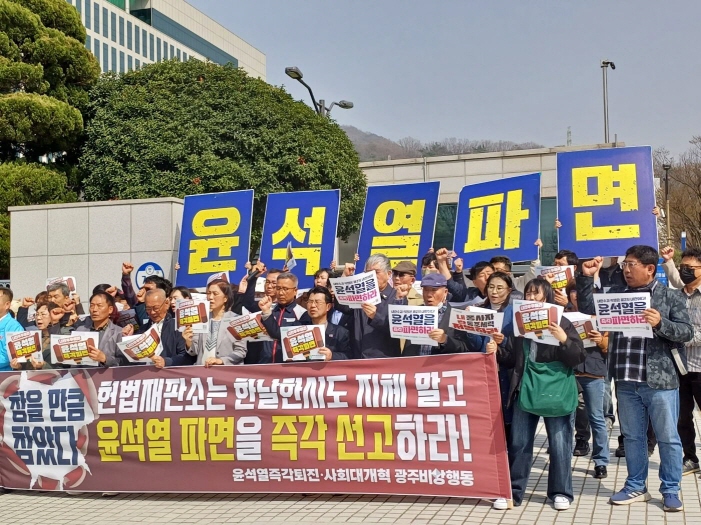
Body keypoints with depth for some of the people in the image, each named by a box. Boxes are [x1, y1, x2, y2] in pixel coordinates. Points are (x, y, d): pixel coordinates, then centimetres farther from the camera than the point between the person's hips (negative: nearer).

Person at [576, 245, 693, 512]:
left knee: (668, 437, 5)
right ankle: (636, 487, 27)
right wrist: (586, 277, -2)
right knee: (632, 436, 14)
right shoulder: (616, 294, 10)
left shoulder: (671, 296, -1)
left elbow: (687, 331, -6)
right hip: (626, 381, 4)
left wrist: (661, 324, -22)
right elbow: (587, 308, 6)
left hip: (660, 380, -4)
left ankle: (671, 490, 19)